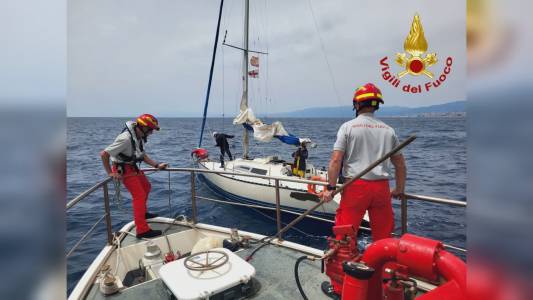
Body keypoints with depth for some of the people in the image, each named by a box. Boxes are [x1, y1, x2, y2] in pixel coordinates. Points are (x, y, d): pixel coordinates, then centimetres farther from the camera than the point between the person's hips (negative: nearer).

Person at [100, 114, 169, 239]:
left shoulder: (139, 137, -3)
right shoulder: (126, 139, -30)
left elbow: (143, 155, 9)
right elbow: (104, 154, -27)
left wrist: (157, 165, -1)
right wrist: (110, 172, -19)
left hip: (133, 167, 9)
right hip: (124, 169, -9)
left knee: (146, 187, 23)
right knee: (139, 196, -11)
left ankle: (142, 213, 44)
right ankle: (142, 230, -8)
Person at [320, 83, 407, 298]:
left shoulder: (348, 126, -1)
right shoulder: (388, 130, 11)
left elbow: (336, 160, -9)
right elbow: (400, 163, 16)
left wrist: (330, 187, -3)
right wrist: (400, 190, 27)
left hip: (356, 186, -4)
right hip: (382, 187, 5)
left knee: (344, 237, 5)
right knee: (384, 238, 15)